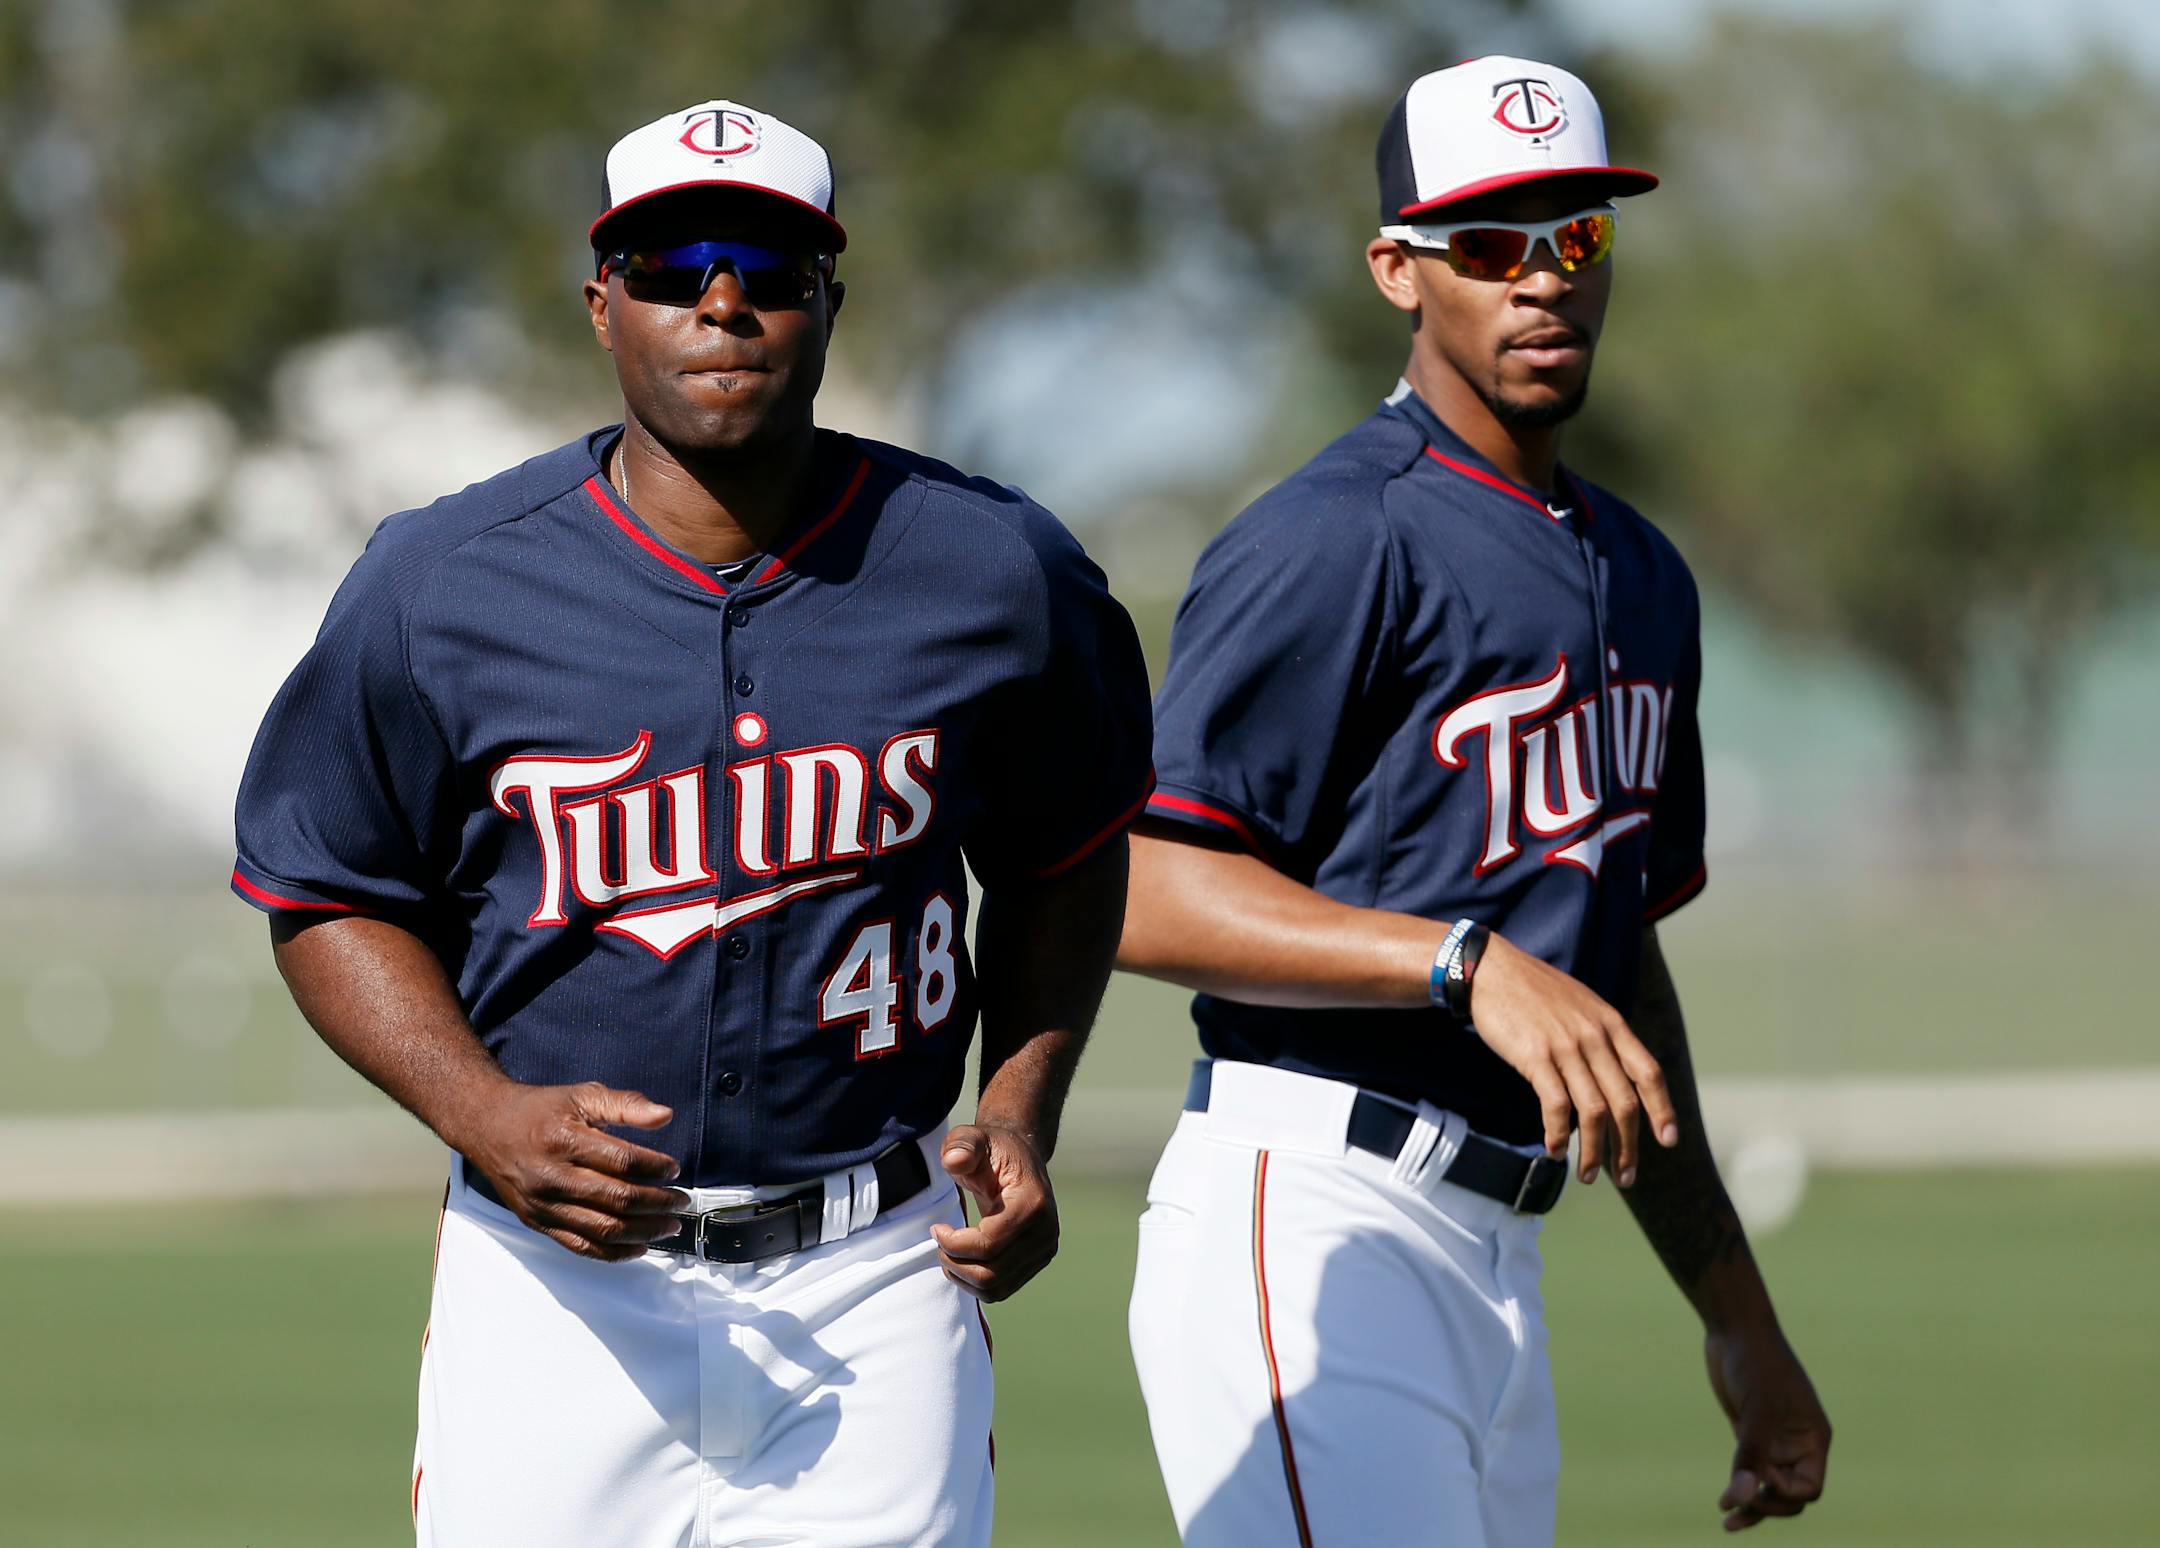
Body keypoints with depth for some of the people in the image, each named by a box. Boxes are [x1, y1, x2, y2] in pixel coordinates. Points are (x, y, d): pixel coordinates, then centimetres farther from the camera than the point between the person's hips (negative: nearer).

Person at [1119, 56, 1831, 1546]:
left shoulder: (1639, 577, 21)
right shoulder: (1339, 541, -7)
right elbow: (1142, 894, -16)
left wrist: (1738, 1314, 25)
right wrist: (1472, 963, -27)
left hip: (1499, 1252, 9)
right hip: (1312, 1231, -9)